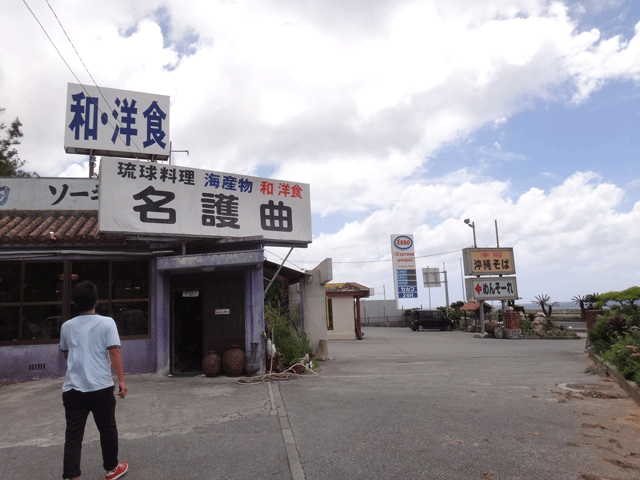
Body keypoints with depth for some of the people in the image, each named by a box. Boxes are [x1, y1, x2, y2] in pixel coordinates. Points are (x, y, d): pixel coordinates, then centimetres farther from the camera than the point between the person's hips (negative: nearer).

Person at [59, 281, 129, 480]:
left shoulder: (67, 326, 5)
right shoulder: (106, 323, -7)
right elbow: (114, 352, -13)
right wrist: (121, 380, -9)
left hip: (72, 389, 3)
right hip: (101, 387, -2)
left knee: (73, 436, 7)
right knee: (107, 430, 15)